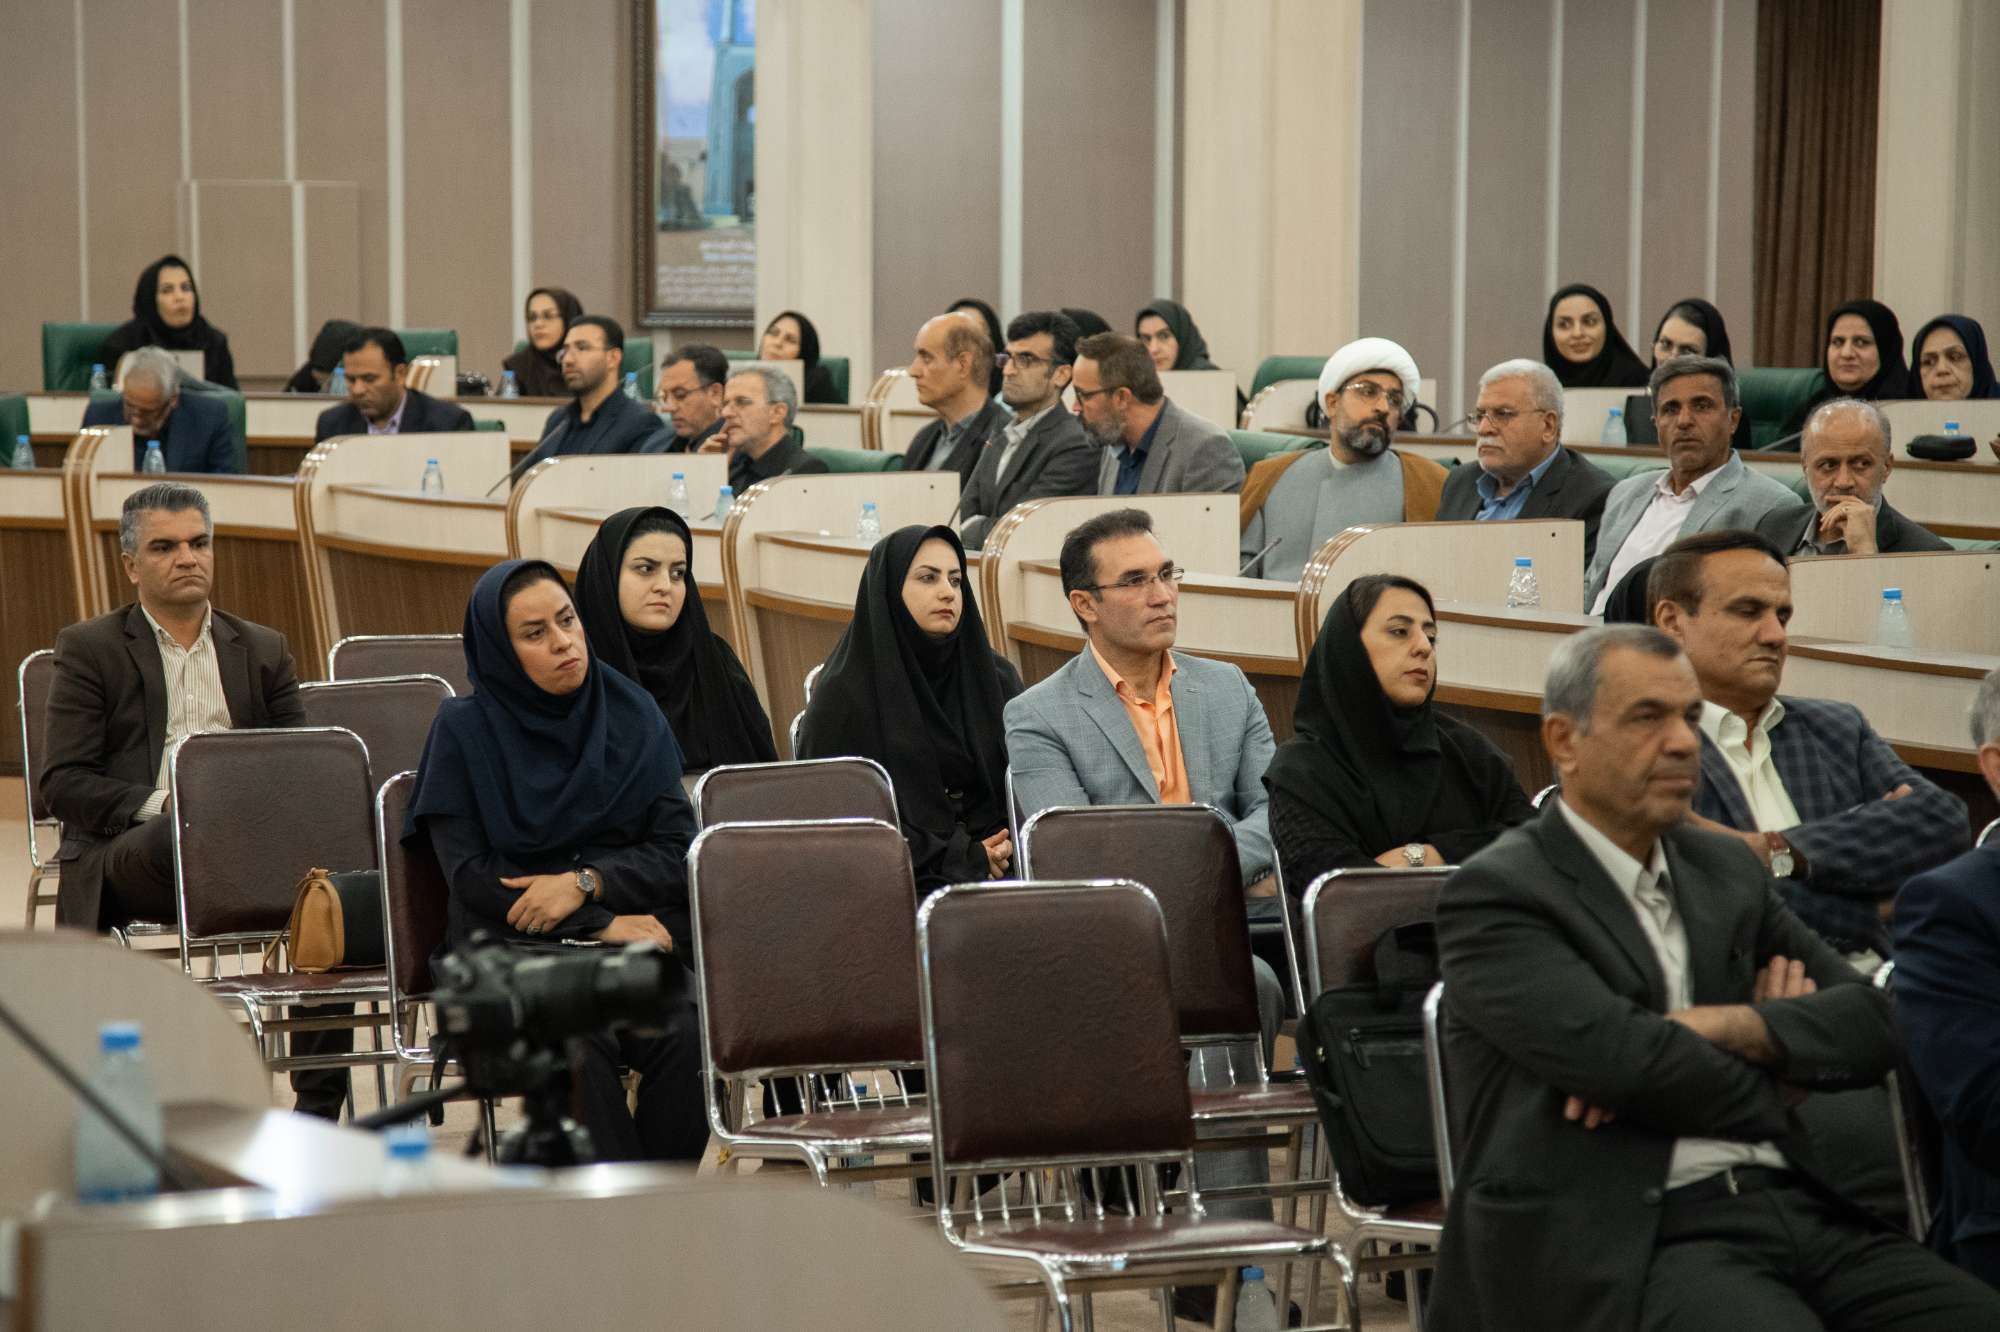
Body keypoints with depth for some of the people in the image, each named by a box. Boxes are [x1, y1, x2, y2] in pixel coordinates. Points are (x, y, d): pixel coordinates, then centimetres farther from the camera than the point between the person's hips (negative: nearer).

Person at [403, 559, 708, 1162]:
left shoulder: (631, 713, 9)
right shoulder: (464, 731, 2)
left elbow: (680, 852, 4)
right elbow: (468, 875, -4)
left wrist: (585, 882, -13)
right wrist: (602, 924, -11)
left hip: (636, 937, 2)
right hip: (513, 948, -2)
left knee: (689, 1035, -30)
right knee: (579, 1043, -35)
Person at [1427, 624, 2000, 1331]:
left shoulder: (1726, 870, 21)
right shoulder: (1496, 894, 0)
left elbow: (1874, 1023, 13)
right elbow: (1621, 1055, -14)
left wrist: (1728, 1027, -6)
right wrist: (1775, 1087, 5)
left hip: (1792, 1205, 7)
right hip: (1635, 1238, -6)